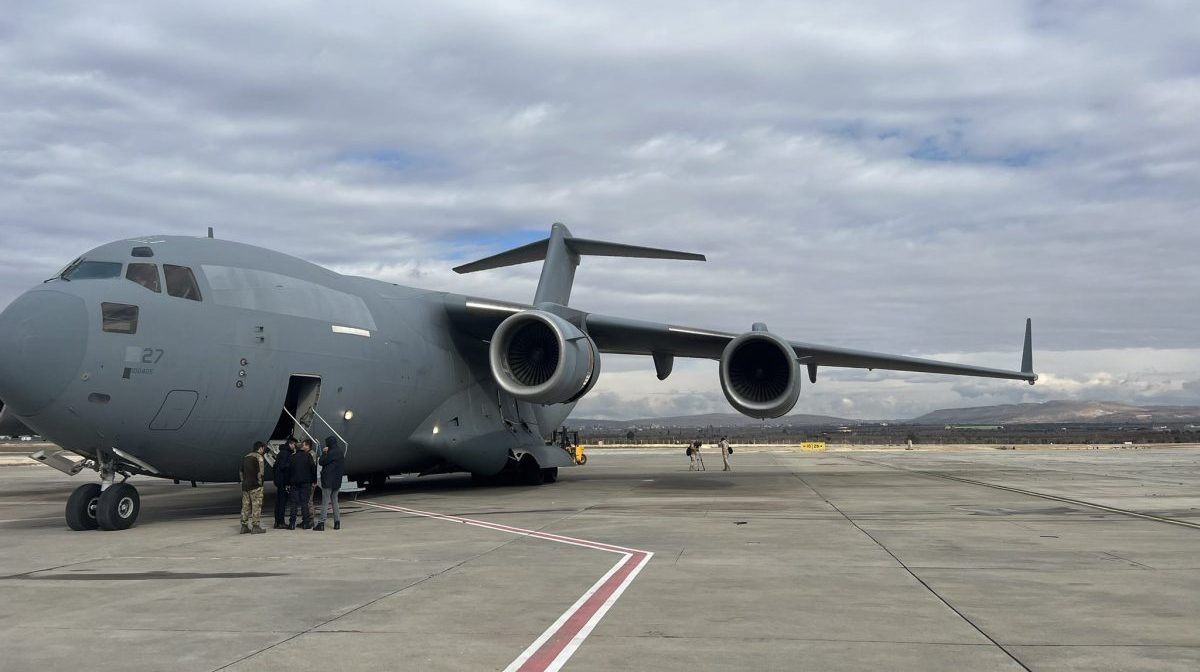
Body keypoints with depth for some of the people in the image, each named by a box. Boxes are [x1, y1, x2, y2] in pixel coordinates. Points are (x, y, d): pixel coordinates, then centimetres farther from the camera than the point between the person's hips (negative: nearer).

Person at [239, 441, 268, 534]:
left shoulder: (246, 457, 17)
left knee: (245, 506, 10)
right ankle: (255, 526, -5)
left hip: (245, 486, 8)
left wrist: (243, 481, 19)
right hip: (255, 486, -8)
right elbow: (260, 472, -17)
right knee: (256, 506, -4)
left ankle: (244, 526, 13)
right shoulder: (258, 457, -8)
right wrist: (260, 482, -6)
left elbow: (241, 472, 19)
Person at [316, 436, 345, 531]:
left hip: (328, 481, -8)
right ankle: (337, 522, 12)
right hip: (337, 481, 8)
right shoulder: (341, 452, 11)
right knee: (334, 501, 14)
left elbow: (322, 462, -15)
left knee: (325, 502, -6)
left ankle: (321, 523, -6)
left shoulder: (332, 453, -17)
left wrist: (324, 453, 1)